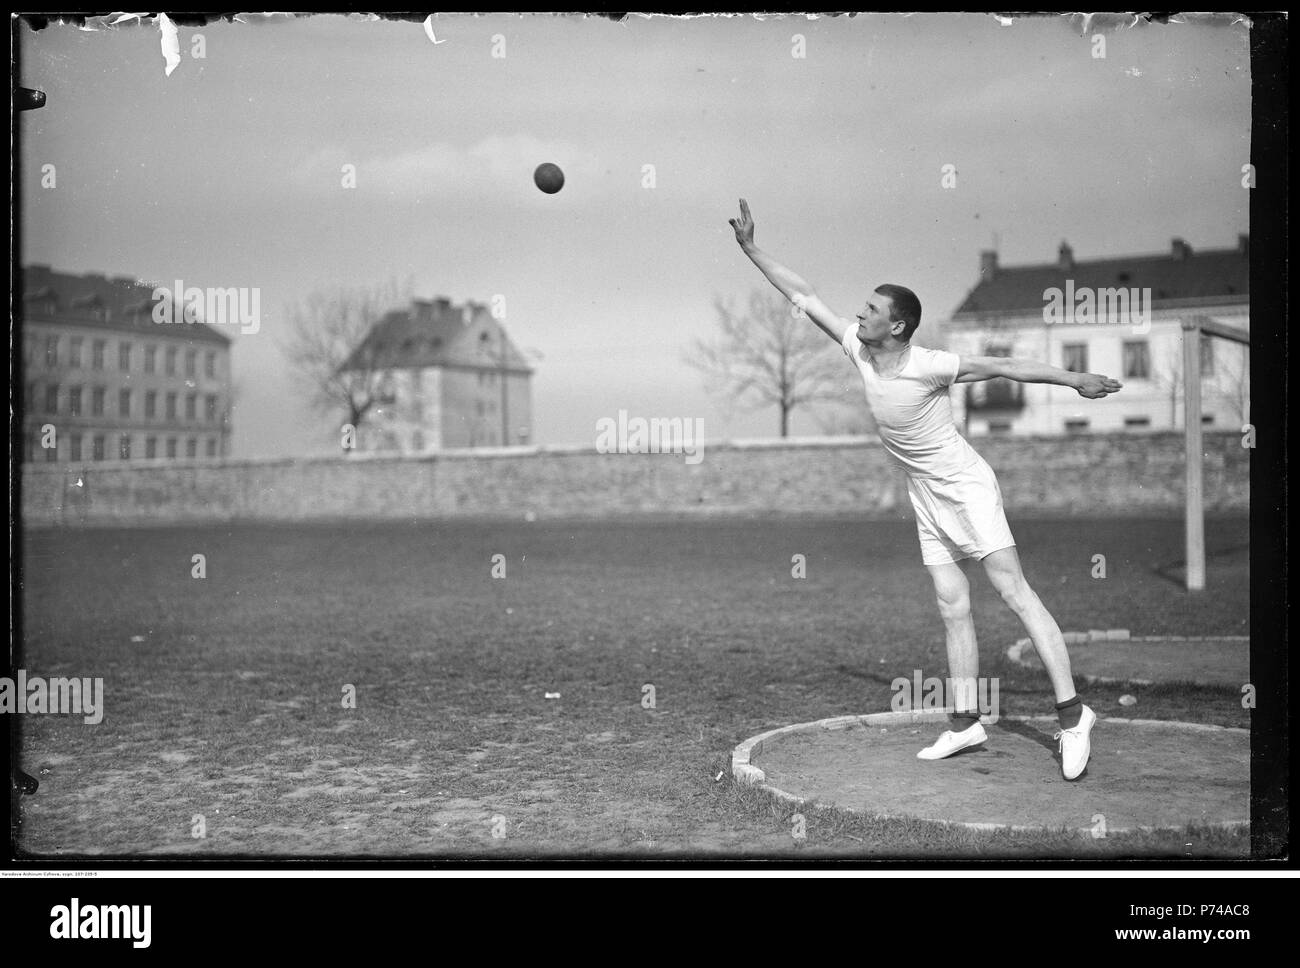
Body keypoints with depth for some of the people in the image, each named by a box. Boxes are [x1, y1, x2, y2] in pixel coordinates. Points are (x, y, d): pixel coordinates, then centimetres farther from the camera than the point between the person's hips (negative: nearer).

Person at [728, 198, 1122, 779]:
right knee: (953, 611, 6)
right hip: (926, 499, 7)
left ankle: (1072, 715, -12)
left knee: (1015, 593, -11)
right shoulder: (858, 349, -3)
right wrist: (750, 248, 2)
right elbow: (803, 298, 2)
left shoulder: (927, 366, -21)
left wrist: (1075, 380, -15)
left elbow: (1002, 366, -16)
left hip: (966, 488, -7)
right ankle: (965, 724, 10)